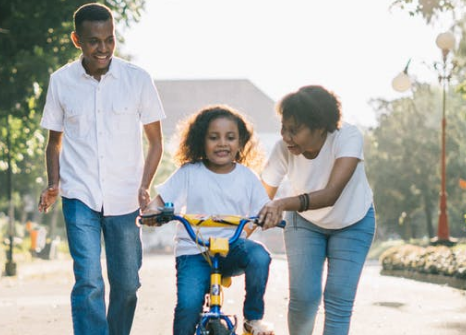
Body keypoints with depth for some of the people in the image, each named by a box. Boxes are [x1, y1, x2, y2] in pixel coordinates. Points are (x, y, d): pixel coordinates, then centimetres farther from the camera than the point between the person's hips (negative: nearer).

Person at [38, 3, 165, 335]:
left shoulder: (138, 79, -2)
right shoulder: (61, 81, 1)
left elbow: (155, 141, 6)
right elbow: (55, 140, 12)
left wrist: (145, 186, -6)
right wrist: (54, 184, -3)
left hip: (124, 198, 1)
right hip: (80, 197, -1)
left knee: (126, 284, 9)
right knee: (88, 282, -13)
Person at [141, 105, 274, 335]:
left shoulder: (247, 177, 6)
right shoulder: (190, 173, 2)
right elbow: (162, 199, 1)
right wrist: (152, 210, -22)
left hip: (232, 247, 1)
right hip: (193, 251, -1)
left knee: (259, 256, -32)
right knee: (188, 304, -25)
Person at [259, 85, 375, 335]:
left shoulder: (348, 137, -34)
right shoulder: (283, 149, -26)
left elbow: (331, 194, -45)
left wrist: (283, 204, -59)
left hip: (353, 223, -1)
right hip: (305, 222, 1)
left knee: (338, 301, -11)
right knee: (302, 297, -10)